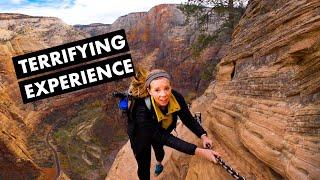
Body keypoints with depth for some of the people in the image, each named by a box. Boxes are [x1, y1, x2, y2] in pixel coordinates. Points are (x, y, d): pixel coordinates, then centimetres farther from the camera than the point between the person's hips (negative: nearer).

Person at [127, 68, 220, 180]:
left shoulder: (177, 98, -33)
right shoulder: (142, 111, -45)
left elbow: (188, 119, -15)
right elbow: (165, 138, -42)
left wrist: (203, 136, -33)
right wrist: (199, 152, -47)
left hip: (161, 131, 4)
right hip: (140, 136, -4)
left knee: (159, 149, 31)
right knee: (144, 168, 5)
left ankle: (159, 163, 66)